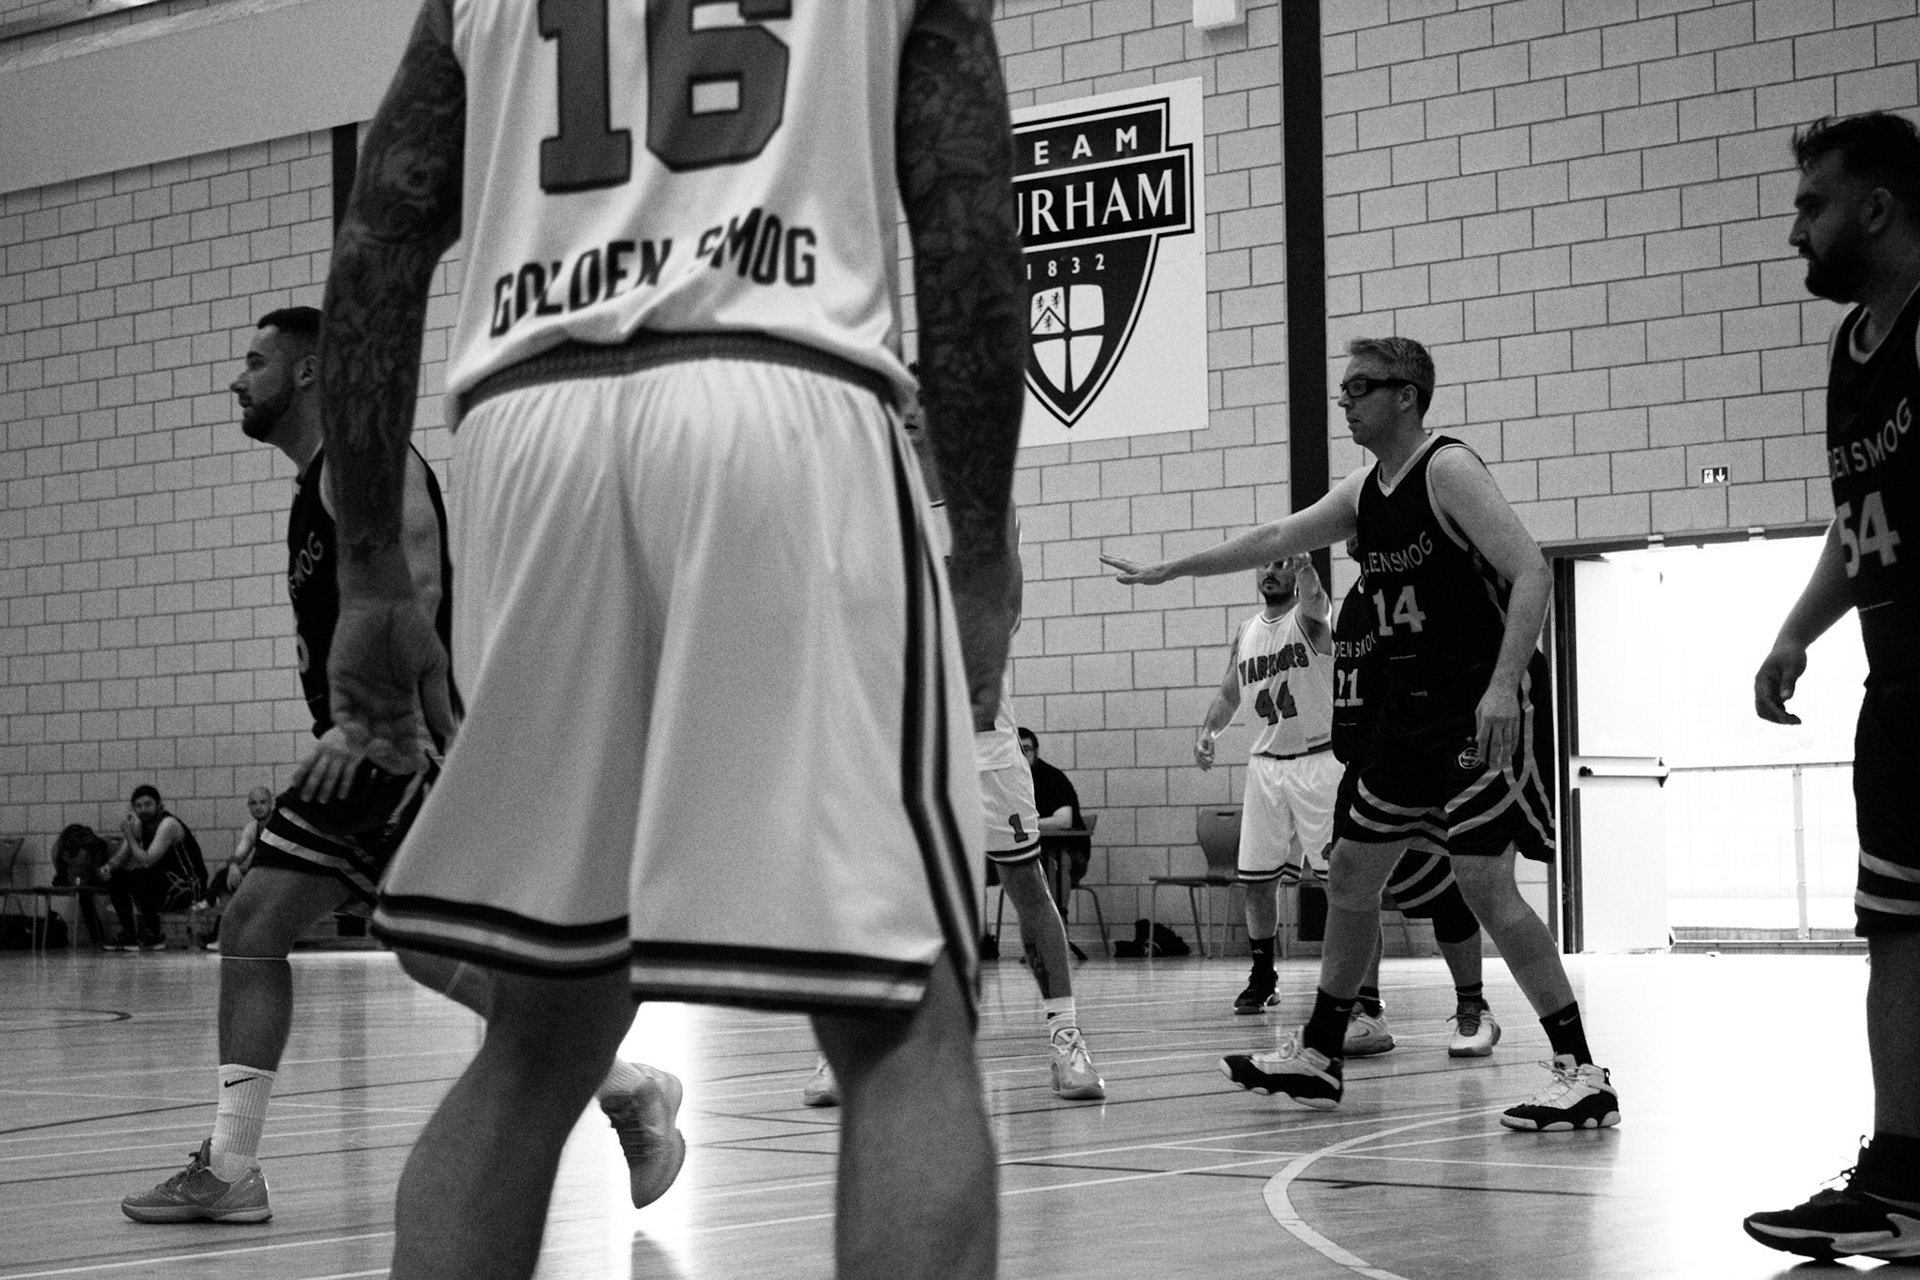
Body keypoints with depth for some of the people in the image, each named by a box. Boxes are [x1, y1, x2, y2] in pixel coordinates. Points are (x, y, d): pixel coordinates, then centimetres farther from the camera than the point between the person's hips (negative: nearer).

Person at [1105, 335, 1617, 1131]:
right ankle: (1317, 1057, 26)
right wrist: (1168, 570, 31)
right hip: (1413, 706, 9)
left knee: (1484, 880, -16)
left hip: (1486, 703, -9)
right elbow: (1275, 540, 25)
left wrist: (1502, 686, -31)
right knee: (1350, 871, 13)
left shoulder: (1448, 470, -13)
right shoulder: (1364, 493, 12)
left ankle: (1581, 1073, -12)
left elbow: (1531, 573, -21)